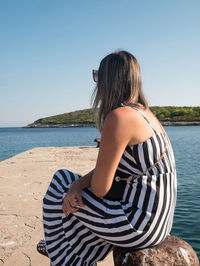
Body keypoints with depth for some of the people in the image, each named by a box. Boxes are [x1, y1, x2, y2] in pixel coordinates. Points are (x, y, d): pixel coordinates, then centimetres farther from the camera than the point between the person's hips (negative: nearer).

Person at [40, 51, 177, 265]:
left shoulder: (119, 117, -23)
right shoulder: (142, 112, 9)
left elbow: (100, 188, -19)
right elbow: (108, 168, 9)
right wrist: (77, 185, -7)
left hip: (140, 226, -9)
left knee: (59, 192, 6)